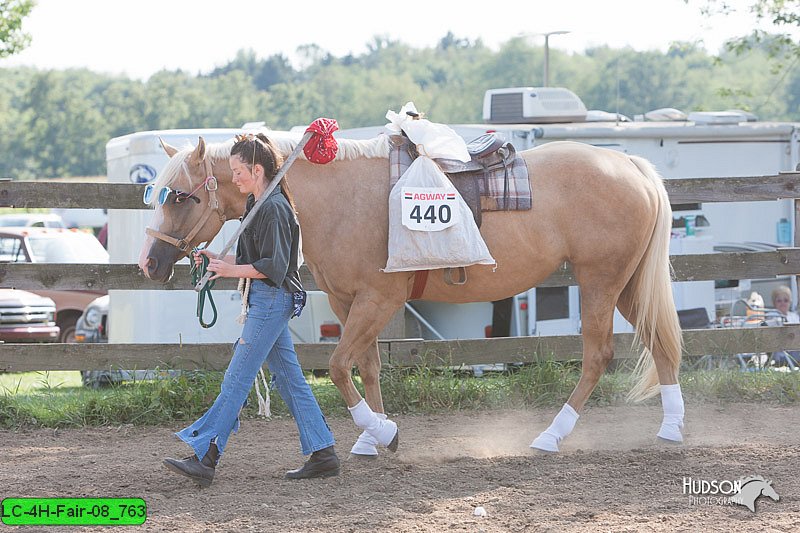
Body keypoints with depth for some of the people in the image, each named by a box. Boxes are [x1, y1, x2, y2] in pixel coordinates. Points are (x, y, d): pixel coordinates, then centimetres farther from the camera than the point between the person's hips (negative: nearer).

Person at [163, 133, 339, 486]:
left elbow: (273, 267, -20)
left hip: (272, 300, -10)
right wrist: (218, 260, 8)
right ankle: (323, 455, 12)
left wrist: (231, 270, -20)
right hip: (263, 301, 10)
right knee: (289, 380, 10)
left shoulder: (274, 209, -16)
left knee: (237, 378, -10)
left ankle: (205, 457, -10)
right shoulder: (256, 205, 15)